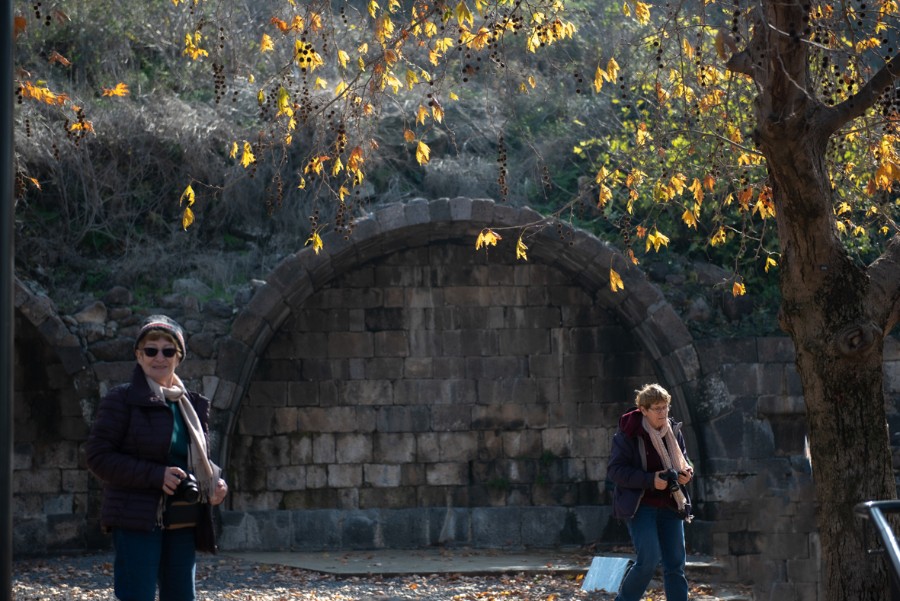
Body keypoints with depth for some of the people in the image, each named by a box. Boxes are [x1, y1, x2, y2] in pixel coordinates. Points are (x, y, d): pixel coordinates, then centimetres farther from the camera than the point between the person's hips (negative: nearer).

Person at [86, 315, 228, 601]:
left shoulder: (191, 404, 13)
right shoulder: (122, 400, -6)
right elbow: (97, 456, -11)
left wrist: (214, 481, 0)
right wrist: (155, 475, -20)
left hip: (182, 523, 7)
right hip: (137, 520, -7)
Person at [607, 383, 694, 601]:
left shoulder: (674, 431, 7)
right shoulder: (628, 434, -11)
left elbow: (683, 460, 20)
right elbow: (615, 470, -14)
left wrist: (686, 472, -5)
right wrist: (650, 480, -23)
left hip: (670, 505, 6)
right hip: (640, 506, -6)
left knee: (676, 564, 4)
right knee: (649, 560, -15)